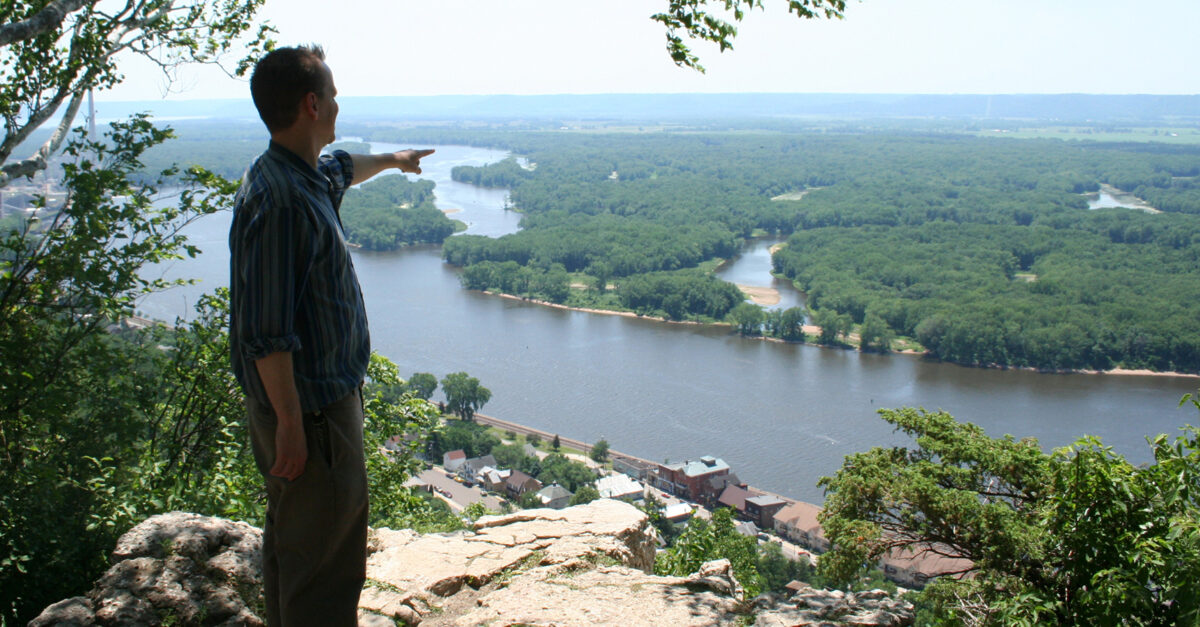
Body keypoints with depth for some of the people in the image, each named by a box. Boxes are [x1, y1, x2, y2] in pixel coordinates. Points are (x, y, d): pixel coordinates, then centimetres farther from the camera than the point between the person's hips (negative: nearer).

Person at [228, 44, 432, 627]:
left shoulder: (308, 175, 7)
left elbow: (341, 168, 35)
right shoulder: (279, 198, -25)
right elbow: (267, 331, -27)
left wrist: (392, 158, 53)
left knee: (295, 532, 24)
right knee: (321, 547, 0)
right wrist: (289, 421, -24)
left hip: (326, 389, 11)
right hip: (307, 406, -11)